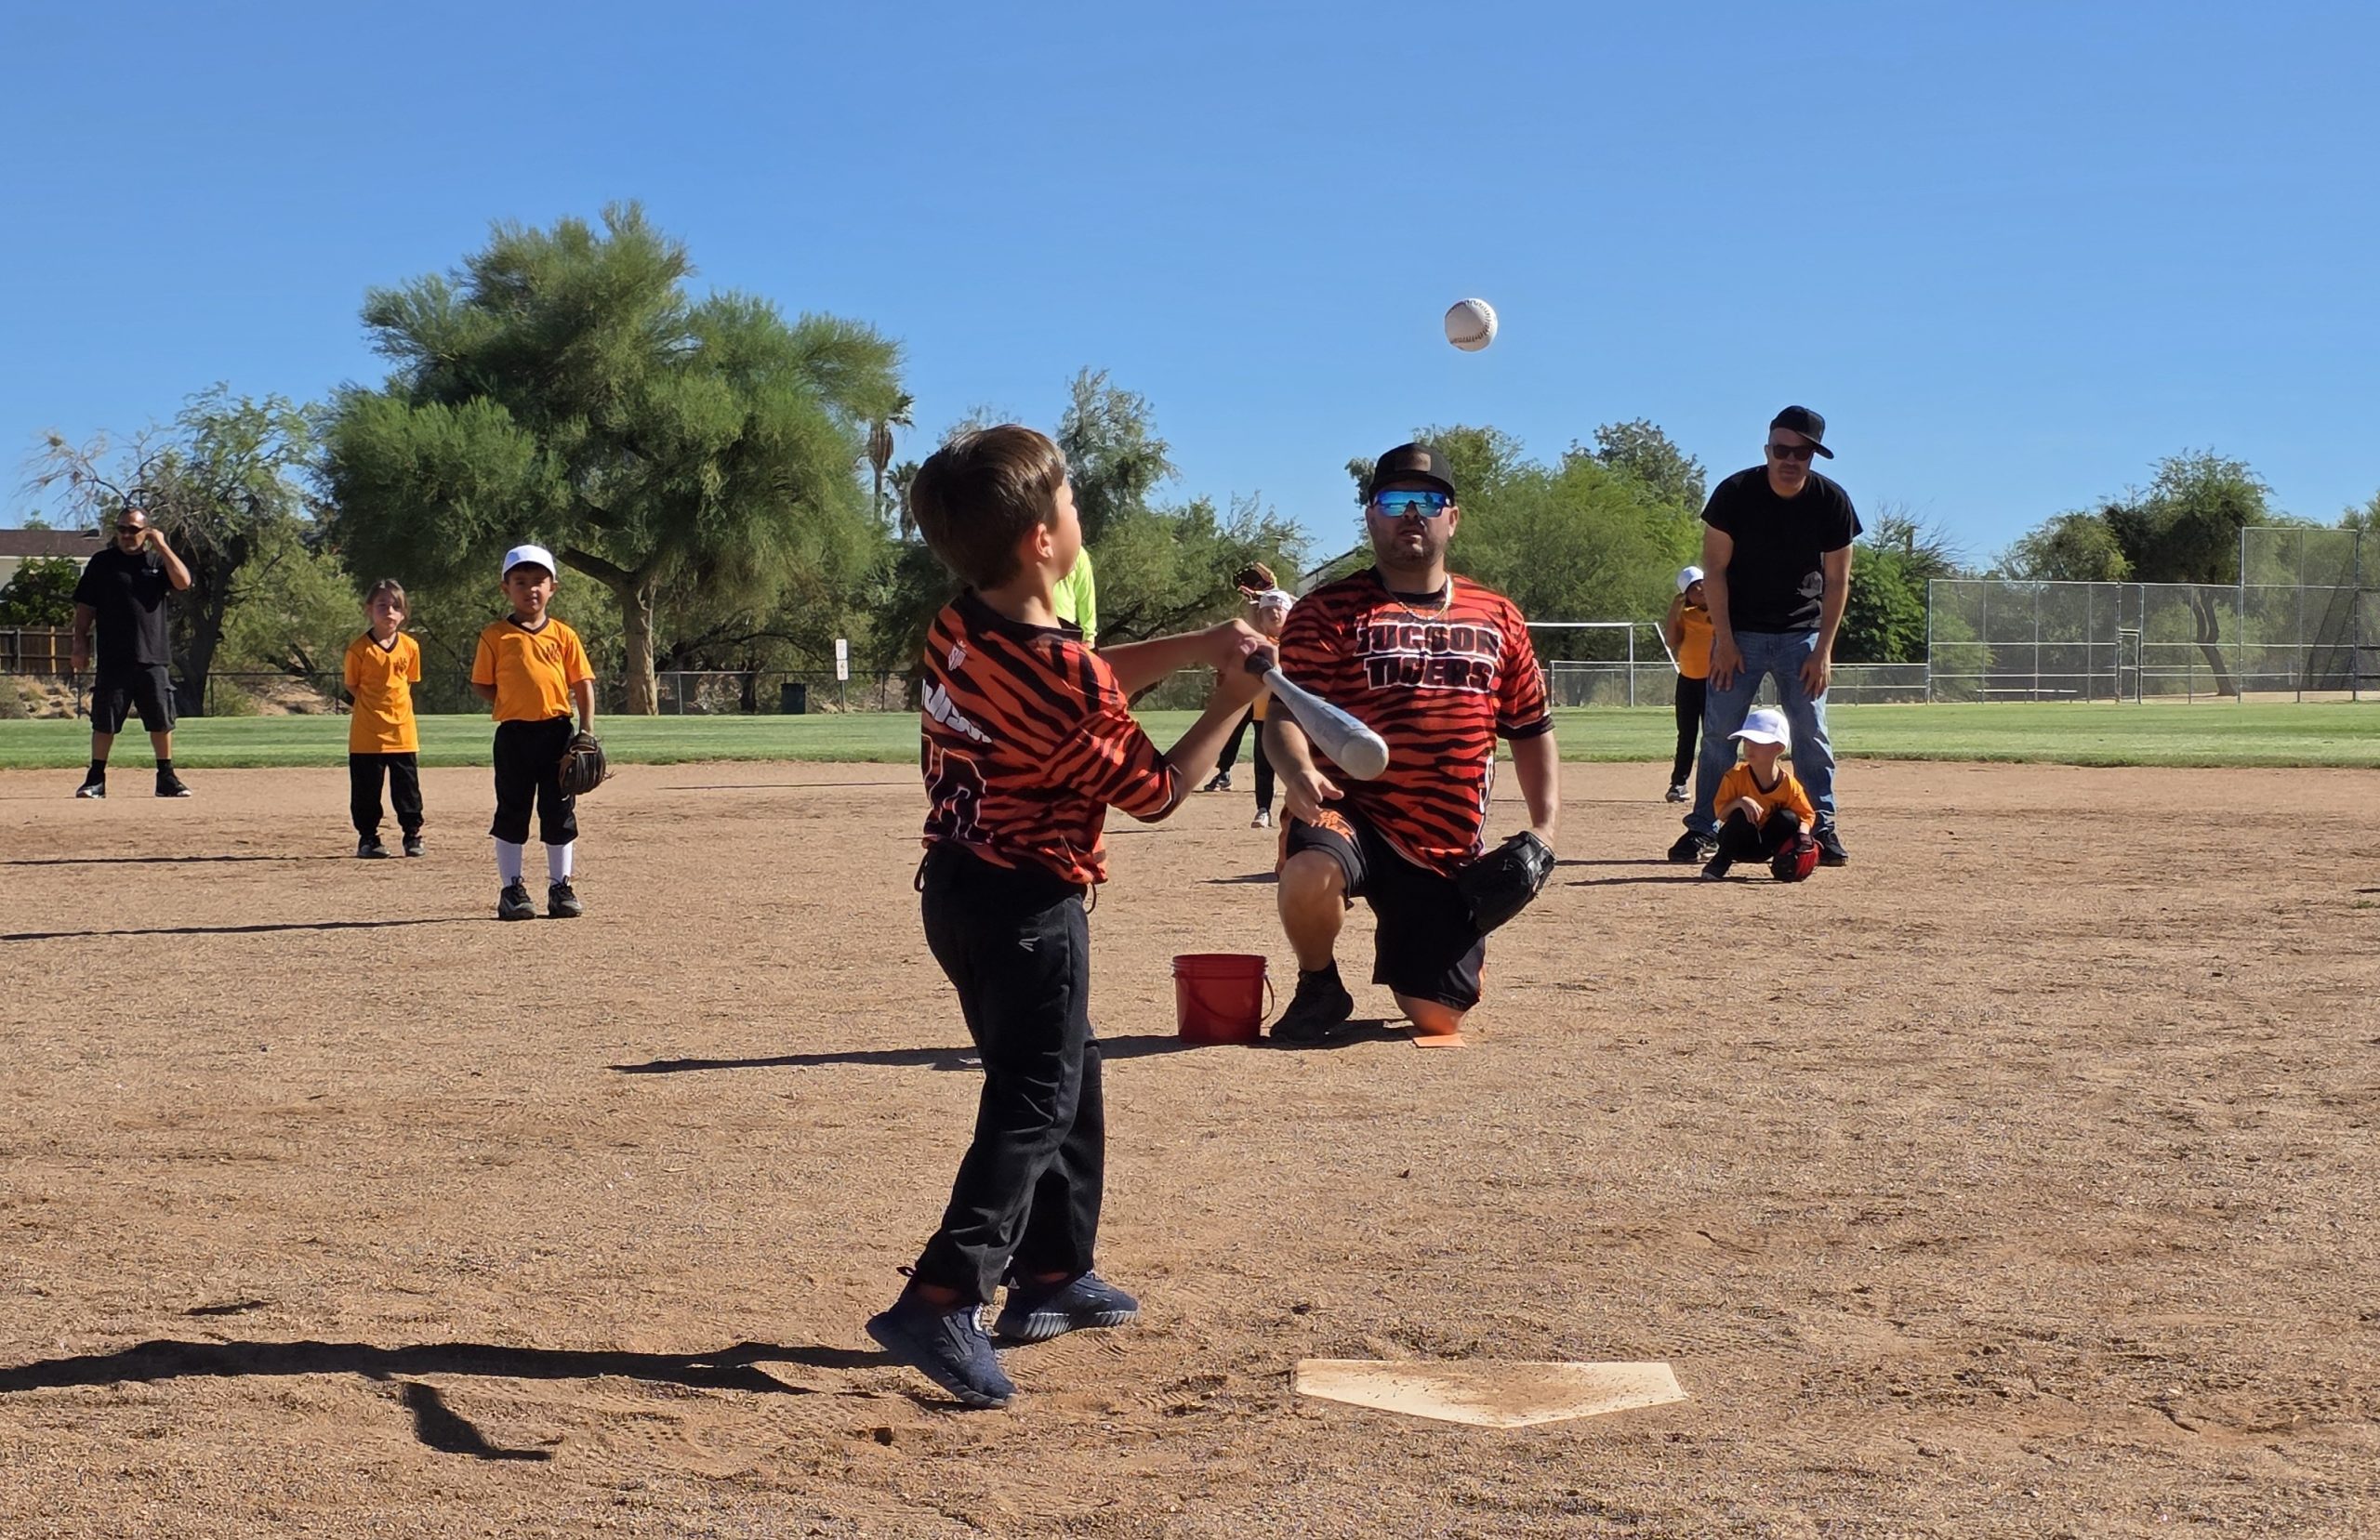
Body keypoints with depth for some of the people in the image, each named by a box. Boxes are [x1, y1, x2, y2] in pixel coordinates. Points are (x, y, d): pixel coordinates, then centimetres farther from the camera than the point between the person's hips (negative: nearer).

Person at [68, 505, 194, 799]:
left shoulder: (158, 561, 10)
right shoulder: (102, 562, 6)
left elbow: (183, 582, -9)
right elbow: (85, 607, 6)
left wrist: (162, 546, -7)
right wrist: (80, 642, -2)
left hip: (152, 657, 1)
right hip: (113, 659, -1)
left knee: (162, 719, 4)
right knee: (105, 721, 0)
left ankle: (166, 777, 14)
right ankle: (96, 779, 9)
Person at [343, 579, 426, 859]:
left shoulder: (410, 647, 2)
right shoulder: (359, 648, -7)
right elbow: (352, 687, 3)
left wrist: (395, 705, 4)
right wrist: (374, 706, -3)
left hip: (402, 730, 2)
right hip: (367, 733, -2)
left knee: (407, 788, 7)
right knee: (366, 790, 4)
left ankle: (412, 835, 17)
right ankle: (368, 838, 14)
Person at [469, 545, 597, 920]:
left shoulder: (563, 635, 5)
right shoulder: (495, 635, 1)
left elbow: (583, 684, 6)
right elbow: (481, 685, 5)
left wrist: (587, 730, -2)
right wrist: (513, 705, -7)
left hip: (557, 732, 2)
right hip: (514, 734, -1)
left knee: (560, 813, 7)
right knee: (512, 812, 5)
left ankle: (560, 887, 16)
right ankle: (512, 889, 13)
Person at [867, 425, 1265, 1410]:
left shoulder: (958, 629, 1)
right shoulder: (1065, 677, -23)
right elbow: (1154, 791, -8)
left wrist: (1195, 648, 8)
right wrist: (1232, 705, 0)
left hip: (959, 886, 9)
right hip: (1028, 907, -9)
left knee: (1070, 1077, 21)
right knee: (1037, 1105, -6)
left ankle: (1054, 1276, 30)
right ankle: (941, 1302, -17)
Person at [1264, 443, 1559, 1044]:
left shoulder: (1498, 618, 12)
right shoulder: (1329, 611, 0)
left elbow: (1532, 730, 17)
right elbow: (1284, 715, -10)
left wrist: (1543, 830, 5)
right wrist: (1298, 773, -32)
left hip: (1450, 849, 3)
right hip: (1347, 812, -3)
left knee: (1438, 1017, 1)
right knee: (1312, 873, -39)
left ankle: (1404, 946, 40)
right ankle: (1319, 988, -5)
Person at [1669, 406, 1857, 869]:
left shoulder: (1832, 502, -10)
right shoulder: (1734, 493, -14)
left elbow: (1837, 580, -4)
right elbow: (1714, 569, -9)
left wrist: (1823, 649, -9)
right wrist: (1724, 639, -13)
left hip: (1802, 635, 1)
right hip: (1740, 633, -1)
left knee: (1812, 734, -1)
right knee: (1719, 732, -2)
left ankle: (1822, 828, 5)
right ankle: (1703, 830, 4)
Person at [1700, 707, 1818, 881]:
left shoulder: (1789, 784, -15)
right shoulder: (1735, 776, -18)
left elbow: (1806, 815, -7)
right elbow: (1721, 813, -19)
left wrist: (1802, 834, -29)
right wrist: (1739, 802, -39)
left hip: (1766, 846, 1)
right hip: (1740, 844, -1)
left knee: (1788, 819, -26)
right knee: (1741, 816, -33)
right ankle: (1721, 862, -14)